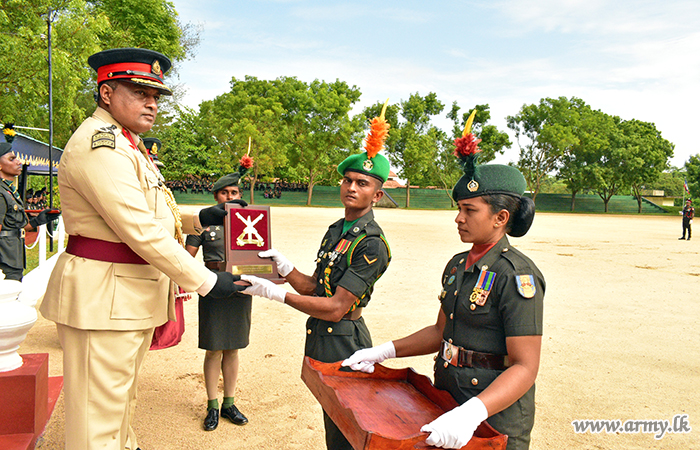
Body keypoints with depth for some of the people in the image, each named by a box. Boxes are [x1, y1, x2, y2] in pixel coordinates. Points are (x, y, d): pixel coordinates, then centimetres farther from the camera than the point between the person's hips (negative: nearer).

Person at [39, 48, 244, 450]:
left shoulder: (127, 145, 15)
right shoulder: (99, 144, -18)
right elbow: (141, 231, -25)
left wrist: (197, 218, 2)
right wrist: (206, 282, -21)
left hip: (134, 295, 10)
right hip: (103, 297, -10)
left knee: (122, 393, 25)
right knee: (98, 410, 3)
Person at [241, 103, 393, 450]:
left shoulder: (372, 244, -19)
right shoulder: (336, 230, 9)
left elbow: (336, 308, -22)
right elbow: (315, 287, 10)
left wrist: (276, 293, -21)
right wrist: (282, 265, -6)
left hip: (344, 344, -8)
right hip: (319, 339, 8)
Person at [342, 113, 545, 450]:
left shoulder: (517, 276, -20)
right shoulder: (457, 265, 5)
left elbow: (525, 367, -23)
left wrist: (472, 413, -37)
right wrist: (383, 352, 5)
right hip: (447, 401, 8)